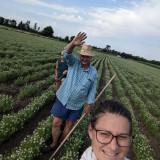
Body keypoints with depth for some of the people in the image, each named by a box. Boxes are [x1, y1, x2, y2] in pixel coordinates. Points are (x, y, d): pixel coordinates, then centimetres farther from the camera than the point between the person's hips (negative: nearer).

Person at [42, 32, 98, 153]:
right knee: (56, 123, 6)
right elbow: (67, 53, -30)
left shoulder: (93, 72, -7)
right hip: (63, 99, 0)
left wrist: (89, 104, -1)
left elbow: (92, 90, 0)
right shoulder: (74, 62, -9)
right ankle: (54, 144, 31)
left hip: (77, 105, 0)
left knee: (69, 125, 14)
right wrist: (73, 43, -51)